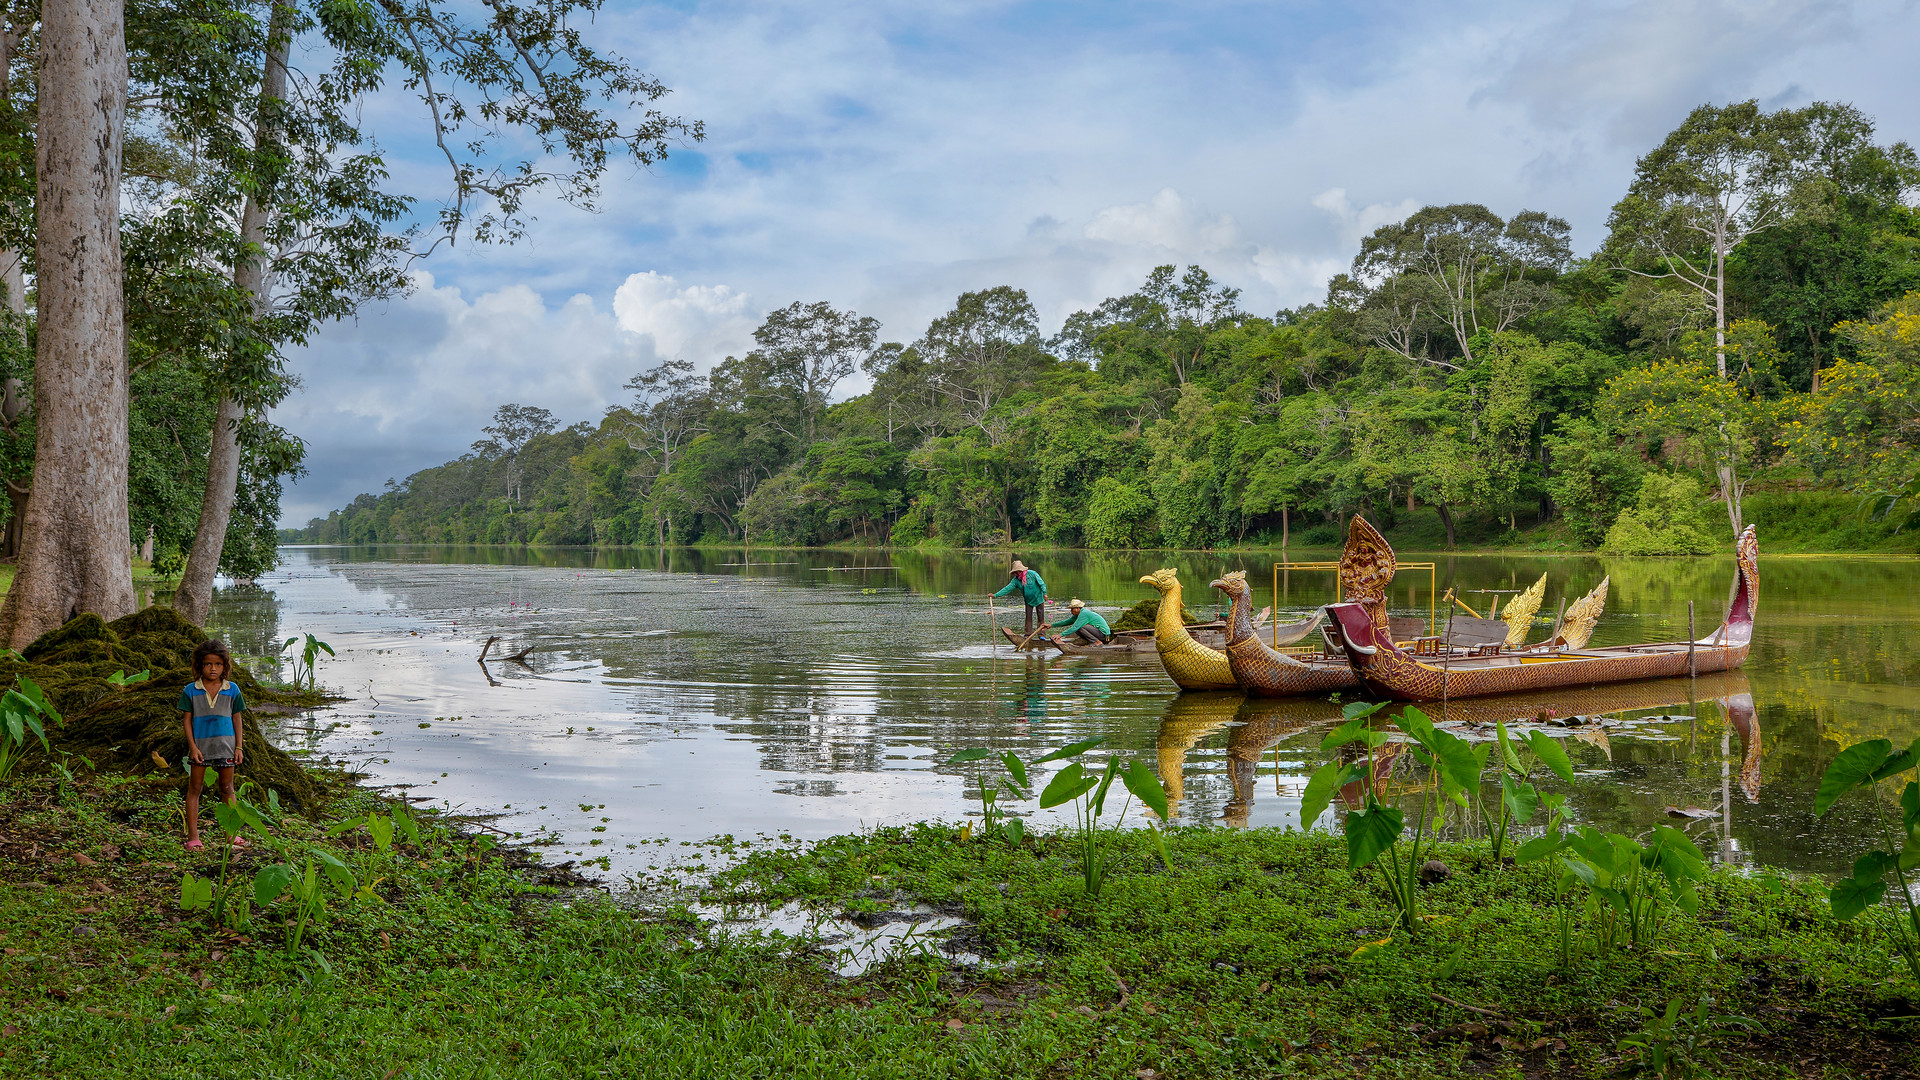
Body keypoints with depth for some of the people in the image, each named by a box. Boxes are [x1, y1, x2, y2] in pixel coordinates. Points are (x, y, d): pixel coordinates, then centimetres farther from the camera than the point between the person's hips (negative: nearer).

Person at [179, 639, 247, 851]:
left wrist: (239, 747, 3)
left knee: (227, 788, 8)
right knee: (195, 788, 3)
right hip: (200, 746, -1)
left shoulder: (232, 690, 2)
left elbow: (236, 720, 6)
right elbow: (187, 720, -1)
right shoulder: (191, 691, -2)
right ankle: (193, 836, 6)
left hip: (225, 745, 1)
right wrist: (193, 747, -9)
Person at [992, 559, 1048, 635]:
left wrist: (1044, 593, -19)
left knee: (1041, 617, 0)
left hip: (1038, 598, -4)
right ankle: (1028, 635, 8)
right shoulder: (1016, 580, -5)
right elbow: (1007, 589, -9)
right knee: (1028, 618, 2)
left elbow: (1042, 584, -11)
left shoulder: (1032, 574, -16)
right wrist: (995, 595, -16)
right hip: (1028, 600, 4)